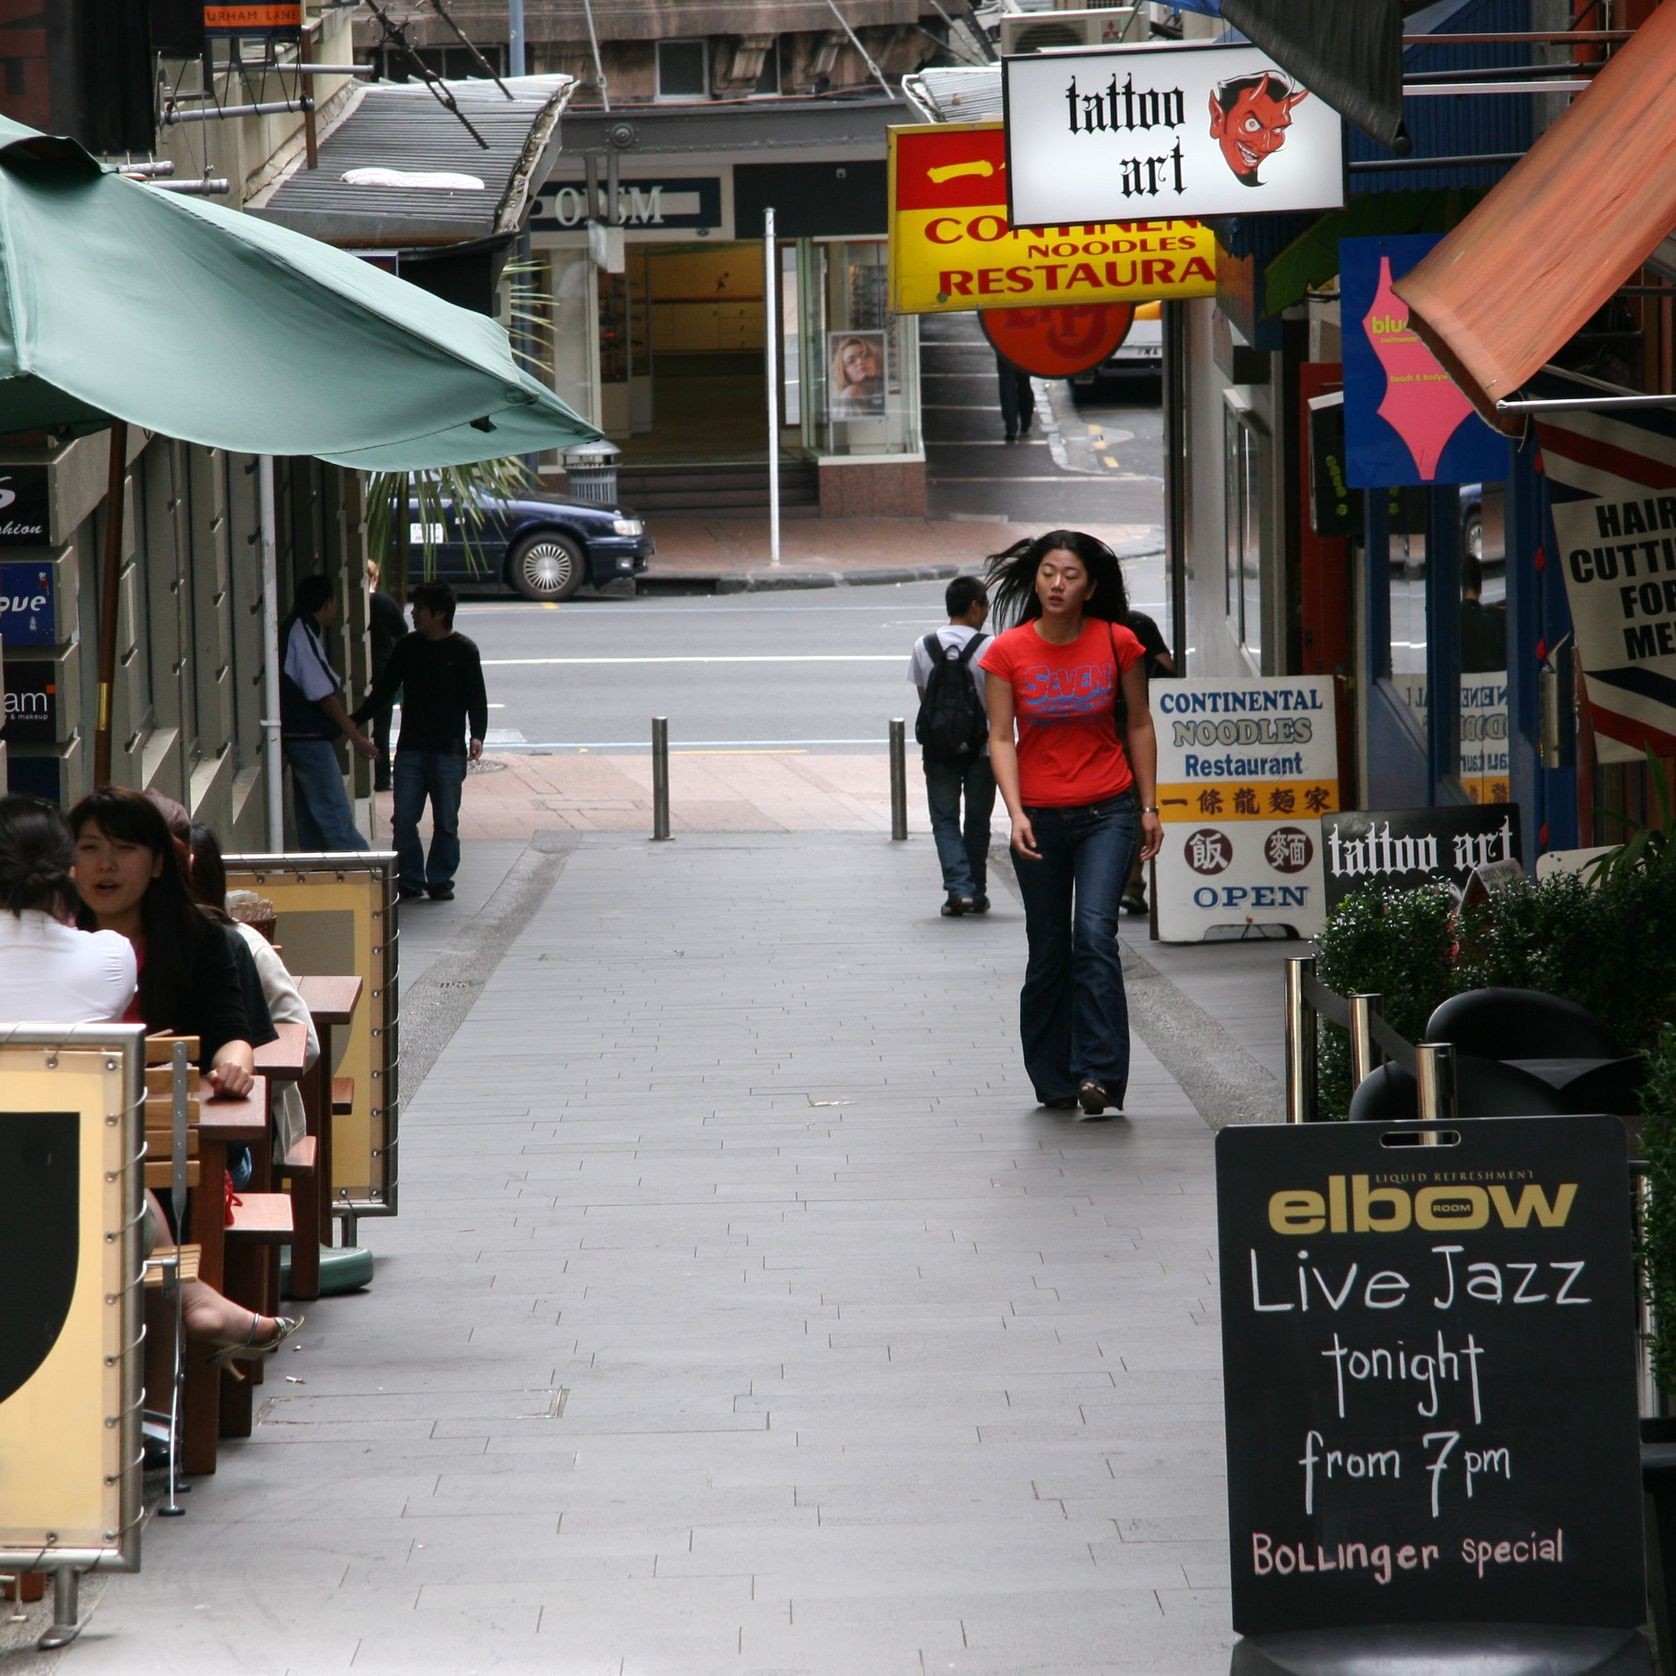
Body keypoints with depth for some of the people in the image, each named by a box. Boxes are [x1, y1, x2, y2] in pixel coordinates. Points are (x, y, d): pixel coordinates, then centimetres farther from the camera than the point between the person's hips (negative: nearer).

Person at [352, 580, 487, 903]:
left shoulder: (463, 650, -3)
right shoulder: (407, 648, 8)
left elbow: (476, 698, -3)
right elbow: (382, 692, 15)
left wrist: (477, 736, -17)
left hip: (448, 751, -3)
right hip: (410, 749, 3)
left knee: (446, 822, 3)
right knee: (404, 819, -2)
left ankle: (440, 881, 13)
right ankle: (410, 880, 7)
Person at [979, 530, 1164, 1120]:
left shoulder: (1118, 644, -3)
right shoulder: (1008, 653, -5)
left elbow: (1139, 725, 7)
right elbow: (1001, 738, -6)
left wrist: (1149, 806, 6)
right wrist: (1016, 813, -18)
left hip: (1107, 811, -1)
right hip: (1039, 818, 1)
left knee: (1095, 932, -17)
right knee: (1048, 950, 7)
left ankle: (1099, 1073, -20)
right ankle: (1053, 1082, 20)